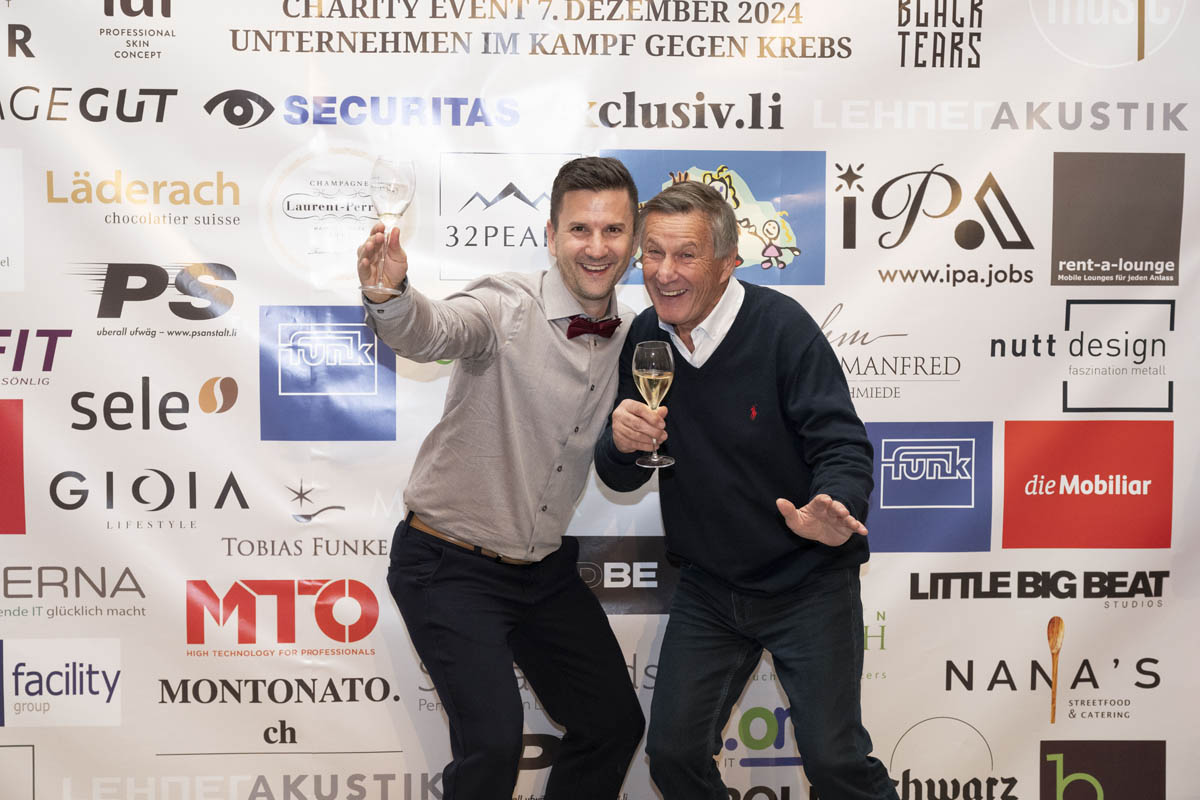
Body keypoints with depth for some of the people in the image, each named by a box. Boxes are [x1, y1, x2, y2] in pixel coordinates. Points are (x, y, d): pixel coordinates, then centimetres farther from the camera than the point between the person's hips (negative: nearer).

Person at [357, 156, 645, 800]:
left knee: (616, 723, 13)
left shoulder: (632, 338, 1)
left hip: (548, 568, 6)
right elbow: (431, 331, -39)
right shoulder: (507, 307, -17)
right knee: (492, 741, -17)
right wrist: (388, 294, -59)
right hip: (453, 567, -6)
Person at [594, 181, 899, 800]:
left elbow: (842, 446, -18)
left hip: (806, 582, -4)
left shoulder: (782, 326, -17)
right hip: (707, 589, 5)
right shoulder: (644, 339, -1)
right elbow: (620, 480, 4)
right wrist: (621, 443, -20)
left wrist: (830, 510, -40)